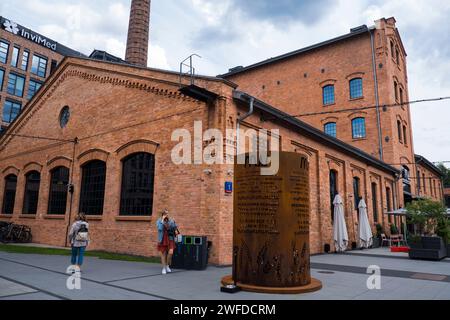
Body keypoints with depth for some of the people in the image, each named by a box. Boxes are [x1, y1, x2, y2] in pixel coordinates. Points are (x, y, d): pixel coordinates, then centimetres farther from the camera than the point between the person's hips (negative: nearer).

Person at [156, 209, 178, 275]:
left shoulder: (171, 220, 2)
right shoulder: (159, 221, -2)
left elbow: (175, 228, -2)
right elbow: (159, 228, -19)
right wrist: (162, 220, -18)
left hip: (170, 239, 0)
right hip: (162, 240, 0)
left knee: (170, 252, -15)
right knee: (163, 254, 5)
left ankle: (167, 265, 10)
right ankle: (164, 268, 20)